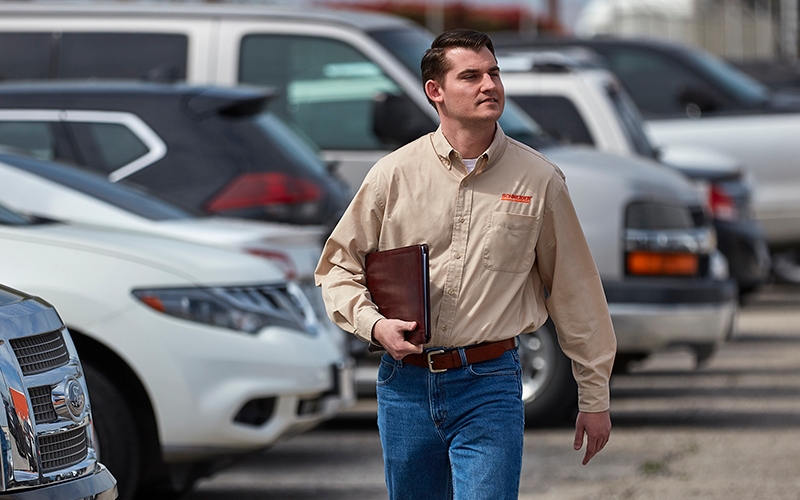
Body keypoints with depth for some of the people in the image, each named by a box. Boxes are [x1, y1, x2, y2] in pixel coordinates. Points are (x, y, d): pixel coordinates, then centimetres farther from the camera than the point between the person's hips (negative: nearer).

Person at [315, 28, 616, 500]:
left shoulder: (539, 179, 0)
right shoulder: (394, 174, 1)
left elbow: (576, 291, 5)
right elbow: (339, 266, 11)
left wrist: (595, 397, 7)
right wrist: (374, 324, -9)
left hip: (490, 387, -2)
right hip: (406, 384, 2)